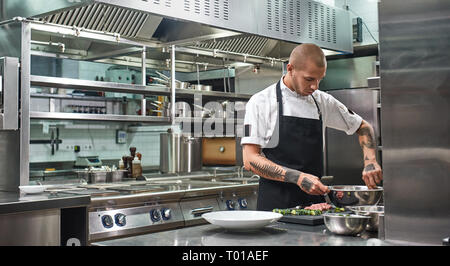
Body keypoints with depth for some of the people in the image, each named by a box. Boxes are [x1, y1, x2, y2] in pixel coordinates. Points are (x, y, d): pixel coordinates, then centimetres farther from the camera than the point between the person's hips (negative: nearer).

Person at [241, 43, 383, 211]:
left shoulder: (322, 101, 9)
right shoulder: (261, 102, -4)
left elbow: (363, 127, 21)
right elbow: (250, 160, -10)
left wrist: (370, 161, 3)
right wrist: (298, 177, -20)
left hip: (314, 200, 4)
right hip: (276, 203, -4)